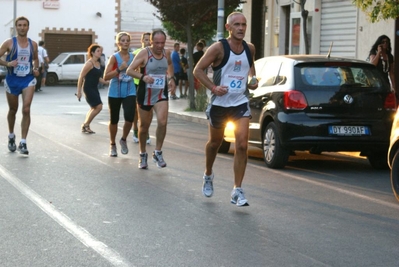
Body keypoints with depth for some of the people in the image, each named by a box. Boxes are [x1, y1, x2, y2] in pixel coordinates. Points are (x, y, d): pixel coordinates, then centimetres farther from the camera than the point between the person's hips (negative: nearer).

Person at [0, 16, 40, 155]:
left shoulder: (33, 44, 4)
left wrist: (36, 69, 3)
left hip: (28, 79, 1)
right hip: (12, 80, -1)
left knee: (26, 110, -14)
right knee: (13, 110, 14)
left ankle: (23, 143, -12)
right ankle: (11, 136, 38)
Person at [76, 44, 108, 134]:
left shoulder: (98, 63, 11)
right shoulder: (89, 63, -15)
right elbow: (81, 77, -15)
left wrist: (106, 82, 10)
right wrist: (79, 91, -17)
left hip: (94, 88, 9)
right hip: (88, 88, -9)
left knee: (94, 108, 14)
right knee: (98, 106, -12)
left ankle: (85, 126, 23)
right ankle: (86, 125, 0)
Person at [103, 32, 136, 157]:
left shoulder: (133, 57, 3)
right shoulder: (114, 57, -7)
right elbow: (106, 77, -12)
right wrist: (119, 69, -20)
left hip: (130, 92, 2)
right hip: (115, 92, -2)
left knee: (129, 118, -14)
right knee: (114, 120, 8)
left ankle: (123, 140, 15)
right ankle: (112, 145, 31)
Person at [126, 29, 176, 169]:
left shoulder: (167, 53, 2)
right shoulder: (144, 53, -12)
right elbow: (129, 70, -15)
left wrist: (171, 78, 9)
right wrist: (143, 76, -33)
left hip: (161, 94, 2)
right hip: (145, 94, -2)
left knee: (162, 122, -18)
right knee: (144, 126, 9)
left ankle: (157, 153, -2)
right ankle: (143, 155, 29)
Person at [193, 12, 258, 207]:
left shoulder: (250, 48, 1)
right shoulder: (218, 48, -13)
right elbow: (198, 70, -11)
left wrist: (252, 80, 2)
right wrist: (213, 87, -23)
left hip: (241, 103, 2)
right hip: (219, 103, -2)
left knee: (242, 146, -11)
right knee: (214, 143, 16)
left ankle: (237, 190, -5)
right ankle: (208, 175, 44)